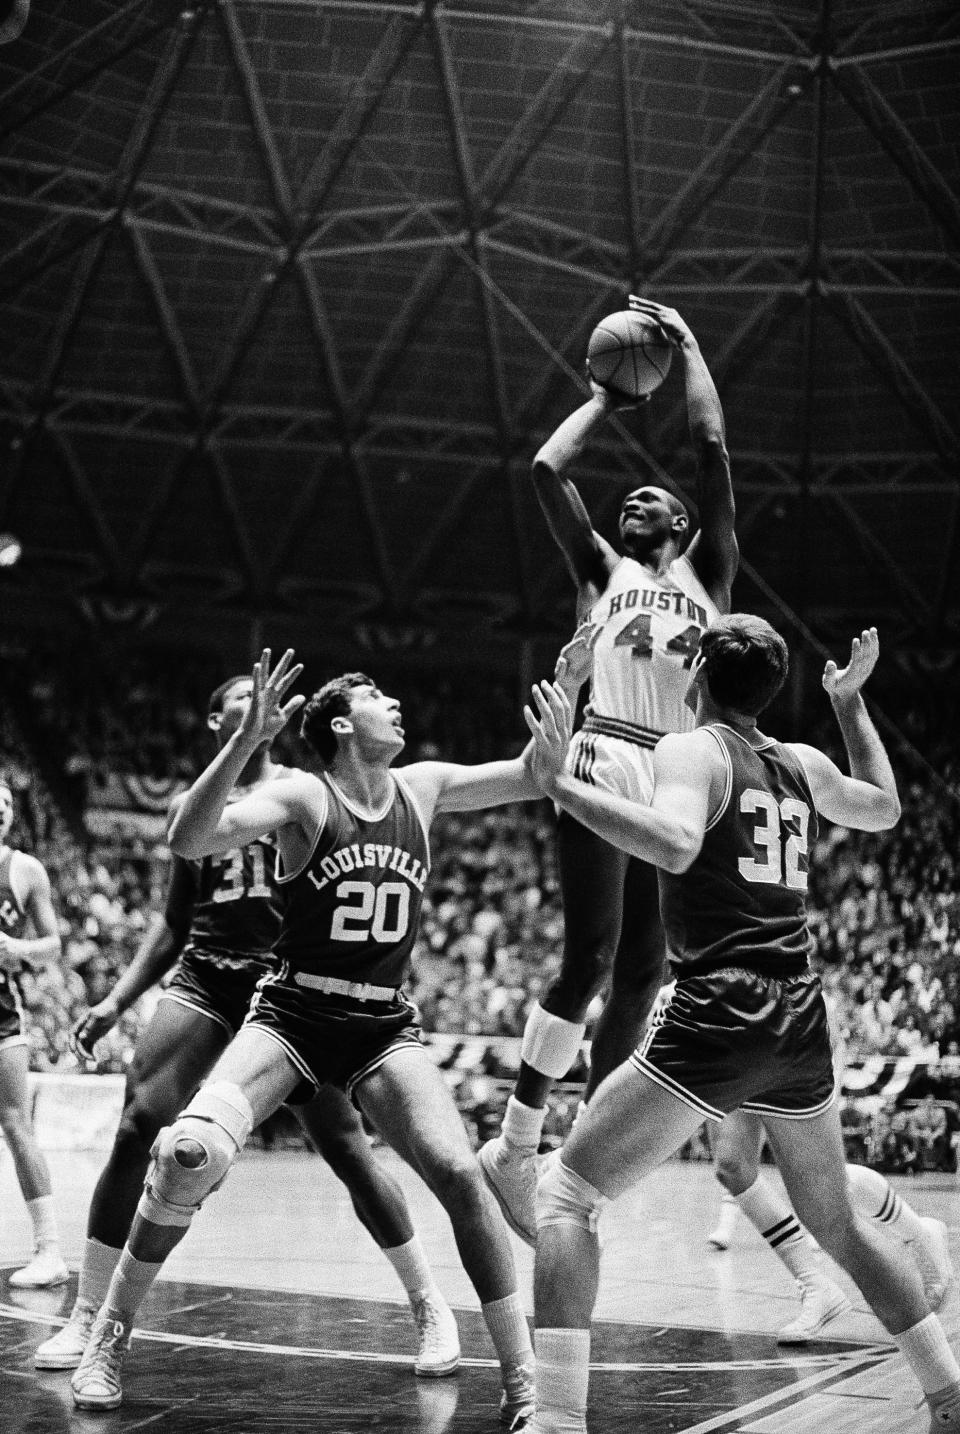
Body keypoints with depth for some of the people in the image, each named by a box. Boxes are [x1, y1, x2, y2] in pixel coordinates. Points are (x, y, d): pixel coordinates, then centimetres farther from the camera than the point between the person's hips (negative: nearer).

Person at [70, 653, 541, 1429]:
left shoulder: (424, 787, 4)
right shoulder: (302, 795, -9)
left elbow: (536, 777, 10)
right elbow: (189, 840, -25)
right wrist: (246, 740, -37)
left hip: (386, 1028, 3)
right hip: (291, 1017, -3)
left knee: (460, 1174, -16)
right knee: (191, 1153, -23)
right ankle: (109, 1338, -2)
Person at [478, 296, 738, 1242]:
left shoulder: (707, 573, 20)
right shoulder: (602, 568, 19)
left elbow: (713, 450, 12)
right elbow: (547, 471, 9)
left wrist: (688, 350, 18)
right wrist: (606, 400, 21)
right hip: (603, 760, -3)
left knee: (642, 970, 1)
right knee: (591, 956, -14)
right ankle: (514, 1150, -9)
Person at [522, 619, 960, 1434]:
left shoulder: (693, 750, -3)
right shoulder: (803, 765, 15)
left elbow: (675, 844, -24)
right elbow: (885, 808, 36)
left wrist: (561, 786, -22)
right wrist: (851, 700, 43)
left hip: (720, 1020, -7)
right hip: (802, 1022, 7)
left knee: (568, 1193, -1)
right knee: (836, 1223, 26)